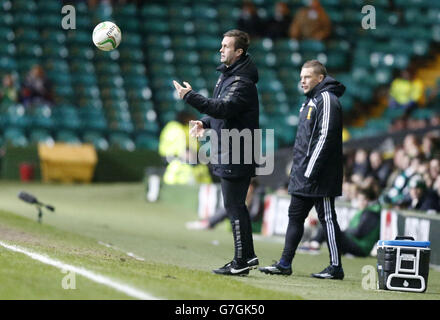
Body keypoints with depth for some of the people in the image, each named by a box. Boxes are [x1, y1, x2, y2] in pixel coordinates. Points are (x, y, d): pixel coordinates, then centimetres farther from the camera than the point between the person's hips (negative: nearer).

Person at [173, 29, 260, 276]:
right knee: (236, 206, 16)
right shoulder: (227, 75, 15)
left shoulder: (243, 82, -17)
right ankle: (248, 256, 23)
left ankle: (241, 261, -3)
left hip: (236, 156, -10)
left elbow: (225, 107, -31)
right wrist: (206, 123, 11)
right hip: (227, 154, 10)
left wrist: (190, 97, -32)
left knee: (234, 206, -7)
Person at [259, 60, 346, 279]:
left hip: (320, 176, -10)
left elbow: (325, 138, -19)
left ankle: (336, 267, 0)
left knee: (327, 219, -5)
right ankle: (285, 263, 13)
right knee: (295, 216, 10)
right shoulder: (310, 101, 19)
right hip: (302, 175, 10)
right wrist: (300, 169, 18)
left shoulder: (327, 100, -11)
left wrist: (311, 171, -22)